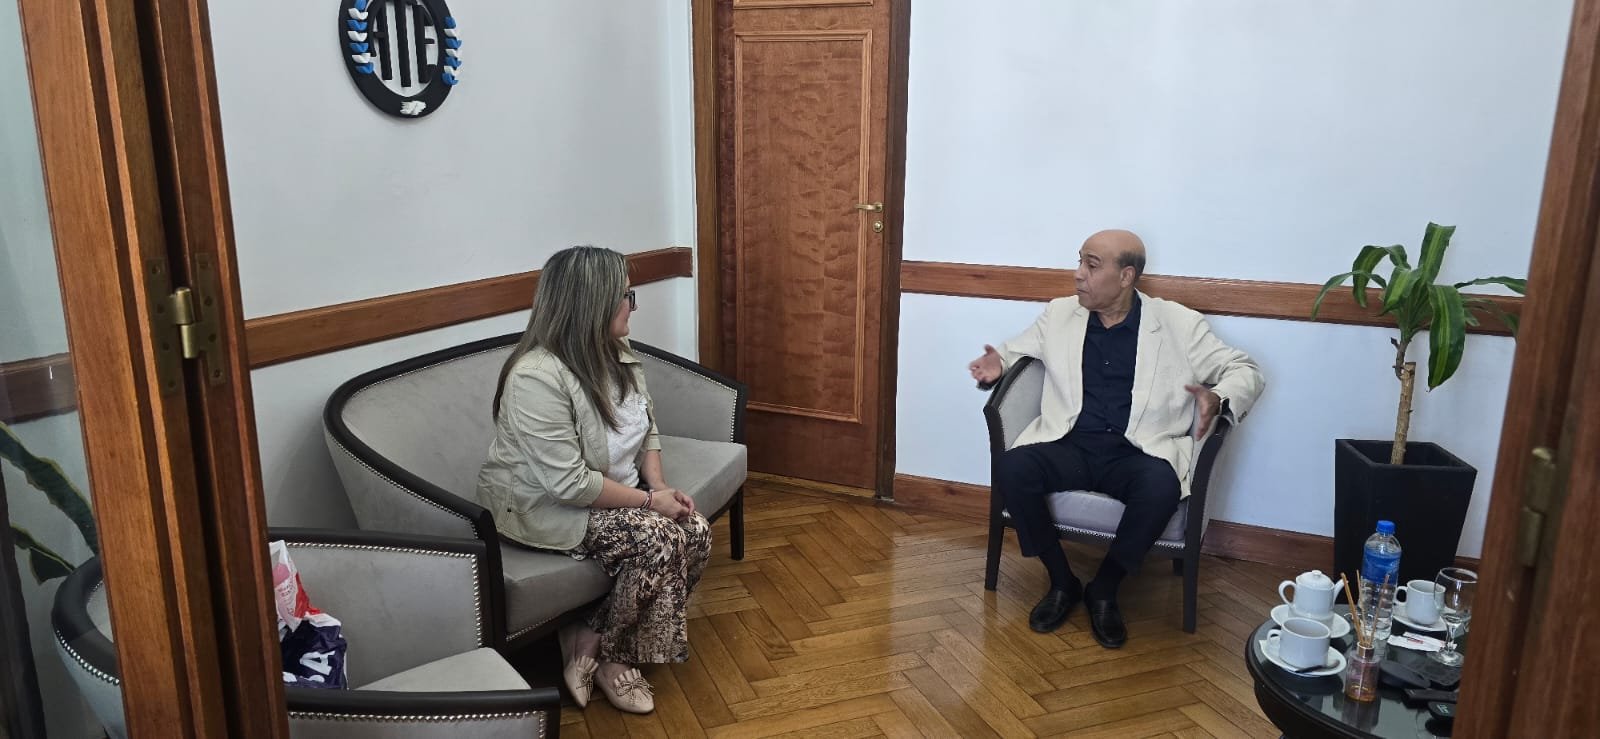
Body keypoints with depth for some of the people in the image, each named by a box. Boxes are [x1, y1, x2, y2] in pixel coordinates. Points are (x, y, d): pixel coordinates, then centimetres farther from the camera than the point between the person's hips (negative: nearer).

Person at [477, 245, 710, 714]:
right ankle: (605, 653, -2)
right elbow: (569, 485, -29)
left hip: (612, 495, 9)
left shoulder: (616, 354, -1)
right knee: (657, 540, -26)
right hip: (543, 507, -8)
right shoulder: (536, 376, -29)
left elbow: (646, 428, 10)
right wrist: (649, 500, -22)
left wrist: (659, 486, -6)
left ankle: (591, 638, 1)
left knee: (696, 533, -11)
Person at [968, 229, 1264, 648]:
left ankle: (1105, 589, -9)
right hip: (1068, 446, 2)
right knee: (1010, 469, -27)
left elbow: (1246, 372, 6)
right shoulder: (1060, 314, 10)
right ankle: (1062, 581, -5)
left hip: (1138, 454, -2)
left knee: (1161, 487, -35)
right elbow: (1017, 349, 24)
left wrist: (1217, 399, -17)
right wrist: (998, 364, -1)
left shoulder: (1178, 324, 3)